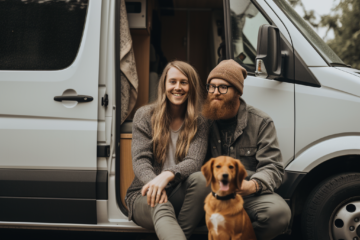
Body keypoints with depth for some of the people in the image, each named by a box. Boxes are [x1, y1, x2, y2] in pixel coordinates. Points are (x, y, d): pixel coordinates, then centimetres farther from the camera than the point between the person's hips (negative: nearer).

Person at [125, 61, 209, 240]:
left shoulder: (198, 124, 5)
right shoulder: (145, 116, 3)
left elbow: (194, 162, -11)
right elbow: (140, 161, -7)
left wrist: (166, 175, -33)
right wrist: (156, 184, -29)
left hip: (179, 195, 2)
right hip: (144, 195, -1)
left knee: (199, 179, -31)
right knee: (161, 207, -36)